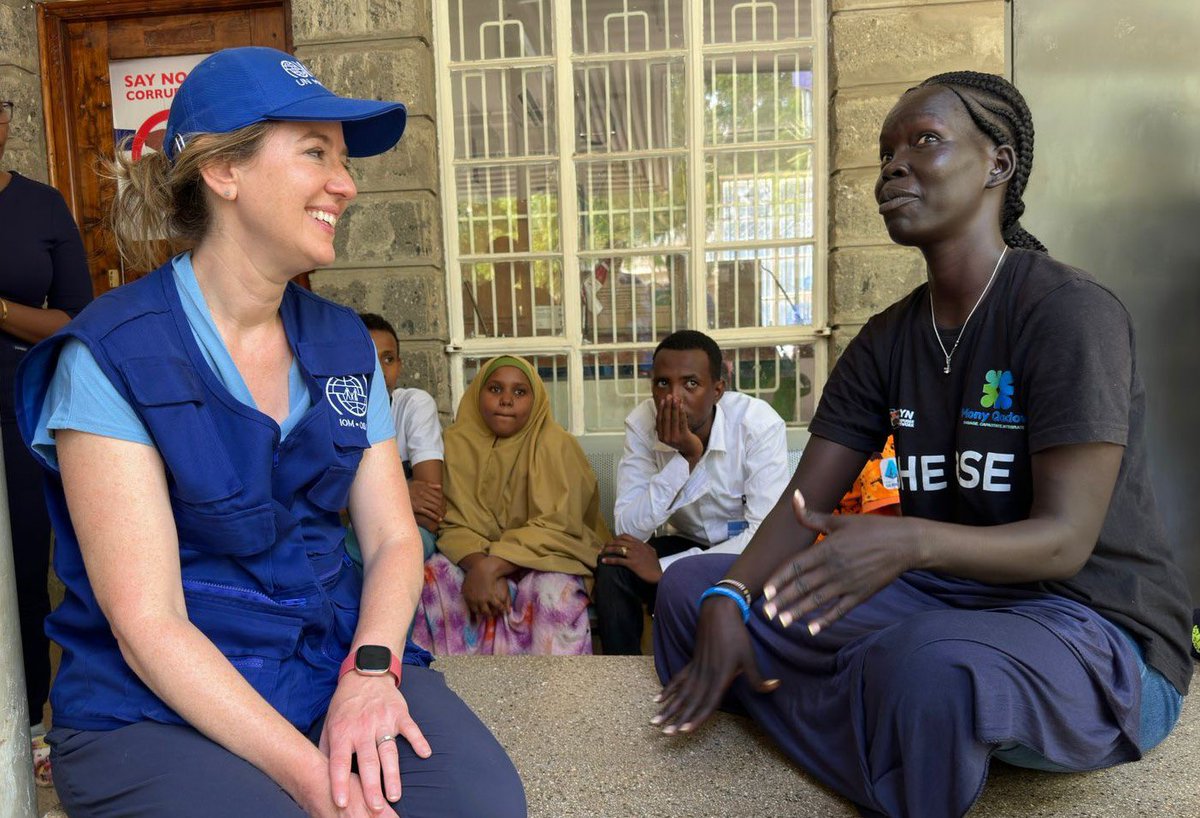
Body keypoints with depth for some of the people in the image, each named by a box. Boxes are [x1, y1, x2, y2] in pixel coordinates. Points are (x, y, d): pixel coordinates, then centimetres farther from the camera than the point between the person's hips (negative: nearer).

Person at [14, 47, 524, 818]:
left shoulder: (344, 342, 6)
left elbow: (393, 537, 4)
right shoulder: (112, 355, -11)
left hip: (339, 661, 4)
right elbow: (147, 623, -16)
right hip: (157, 707, -3)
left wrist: (371, 669, -16)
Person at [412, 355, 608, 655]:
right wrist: (480, 567, -30)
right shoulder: (458, 442, -2)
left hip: (544, 557, -3)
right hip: (477, 557, 3)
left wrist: (492, 567, -31)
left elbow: (556, 527, -19)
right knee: (432, 576, -24)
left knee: (553, 589, -34)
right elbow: (456, 523, -8)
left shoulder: (555, 444, -10)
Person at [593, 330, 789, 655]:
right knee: (612, 567, -23)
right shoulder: (641, 423, -14)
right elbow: (629, 530, -18)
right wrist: (684, 458, -30)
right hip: (691, 544, 3)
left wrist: (664, 569, -29)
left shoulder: (760, 424, -23)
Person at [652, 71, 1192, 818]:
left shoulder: (1069, 312, -15)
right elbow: (802, 507, 0)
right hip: (944, 600, 7)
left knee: (928, 662, -42)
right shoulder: (885, 342, 5)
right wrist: (726, 601, -19)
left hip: (1097, 631, -6)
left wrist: (909, 541, -39)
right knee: (693, 588, -1)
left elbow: (1065, 541, -20)